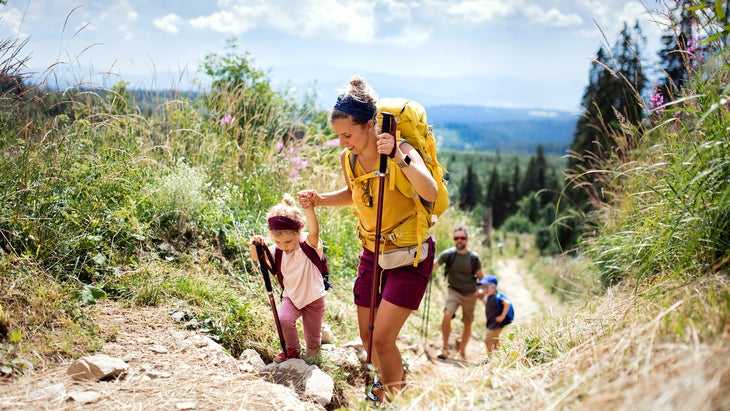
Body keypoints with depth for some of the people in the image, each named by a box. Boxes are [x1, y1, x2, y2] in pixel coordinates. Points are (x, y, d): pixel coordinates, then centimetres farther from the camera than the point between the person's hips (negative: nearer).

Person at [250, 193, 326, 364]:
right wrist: (256, 246, -32)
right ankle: (292, 349, 4)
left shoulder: (309, 244, -23)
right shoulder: (277, 250, -9)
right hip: (291, 297, 3)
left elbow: (314, 232, -44)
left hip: (313, 298, -3)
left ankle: (313, 350, 44)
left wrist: (309, 208, -60)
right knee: (283, 320, -25)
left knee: (313, 338, 7)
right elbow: (257, 258, -9)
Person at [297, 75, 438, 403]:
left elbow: (431, 193, -41)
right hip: (372, 253, 6)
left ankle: (393, 399, 13)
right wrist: (319, 200, 0)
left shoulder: (401, 151, -23)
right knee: (367, 337, 14)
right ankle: (384, 381, 43)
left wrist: (399, 158, -52)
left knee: (382, 339, -11)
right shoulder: (348, 159, -5)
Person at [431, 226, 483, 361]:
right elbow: (433, 265, -21)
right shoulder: (448, 254, -11)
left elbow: (480, 276, 2)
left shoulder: (473, 257, -9)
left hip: (470, 294, 2)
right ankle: (445, 347, -11)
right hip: (454, 291, -1)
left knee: (467, 324, 9)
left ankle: (462, 352, 26)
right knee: (447, 316, -25)